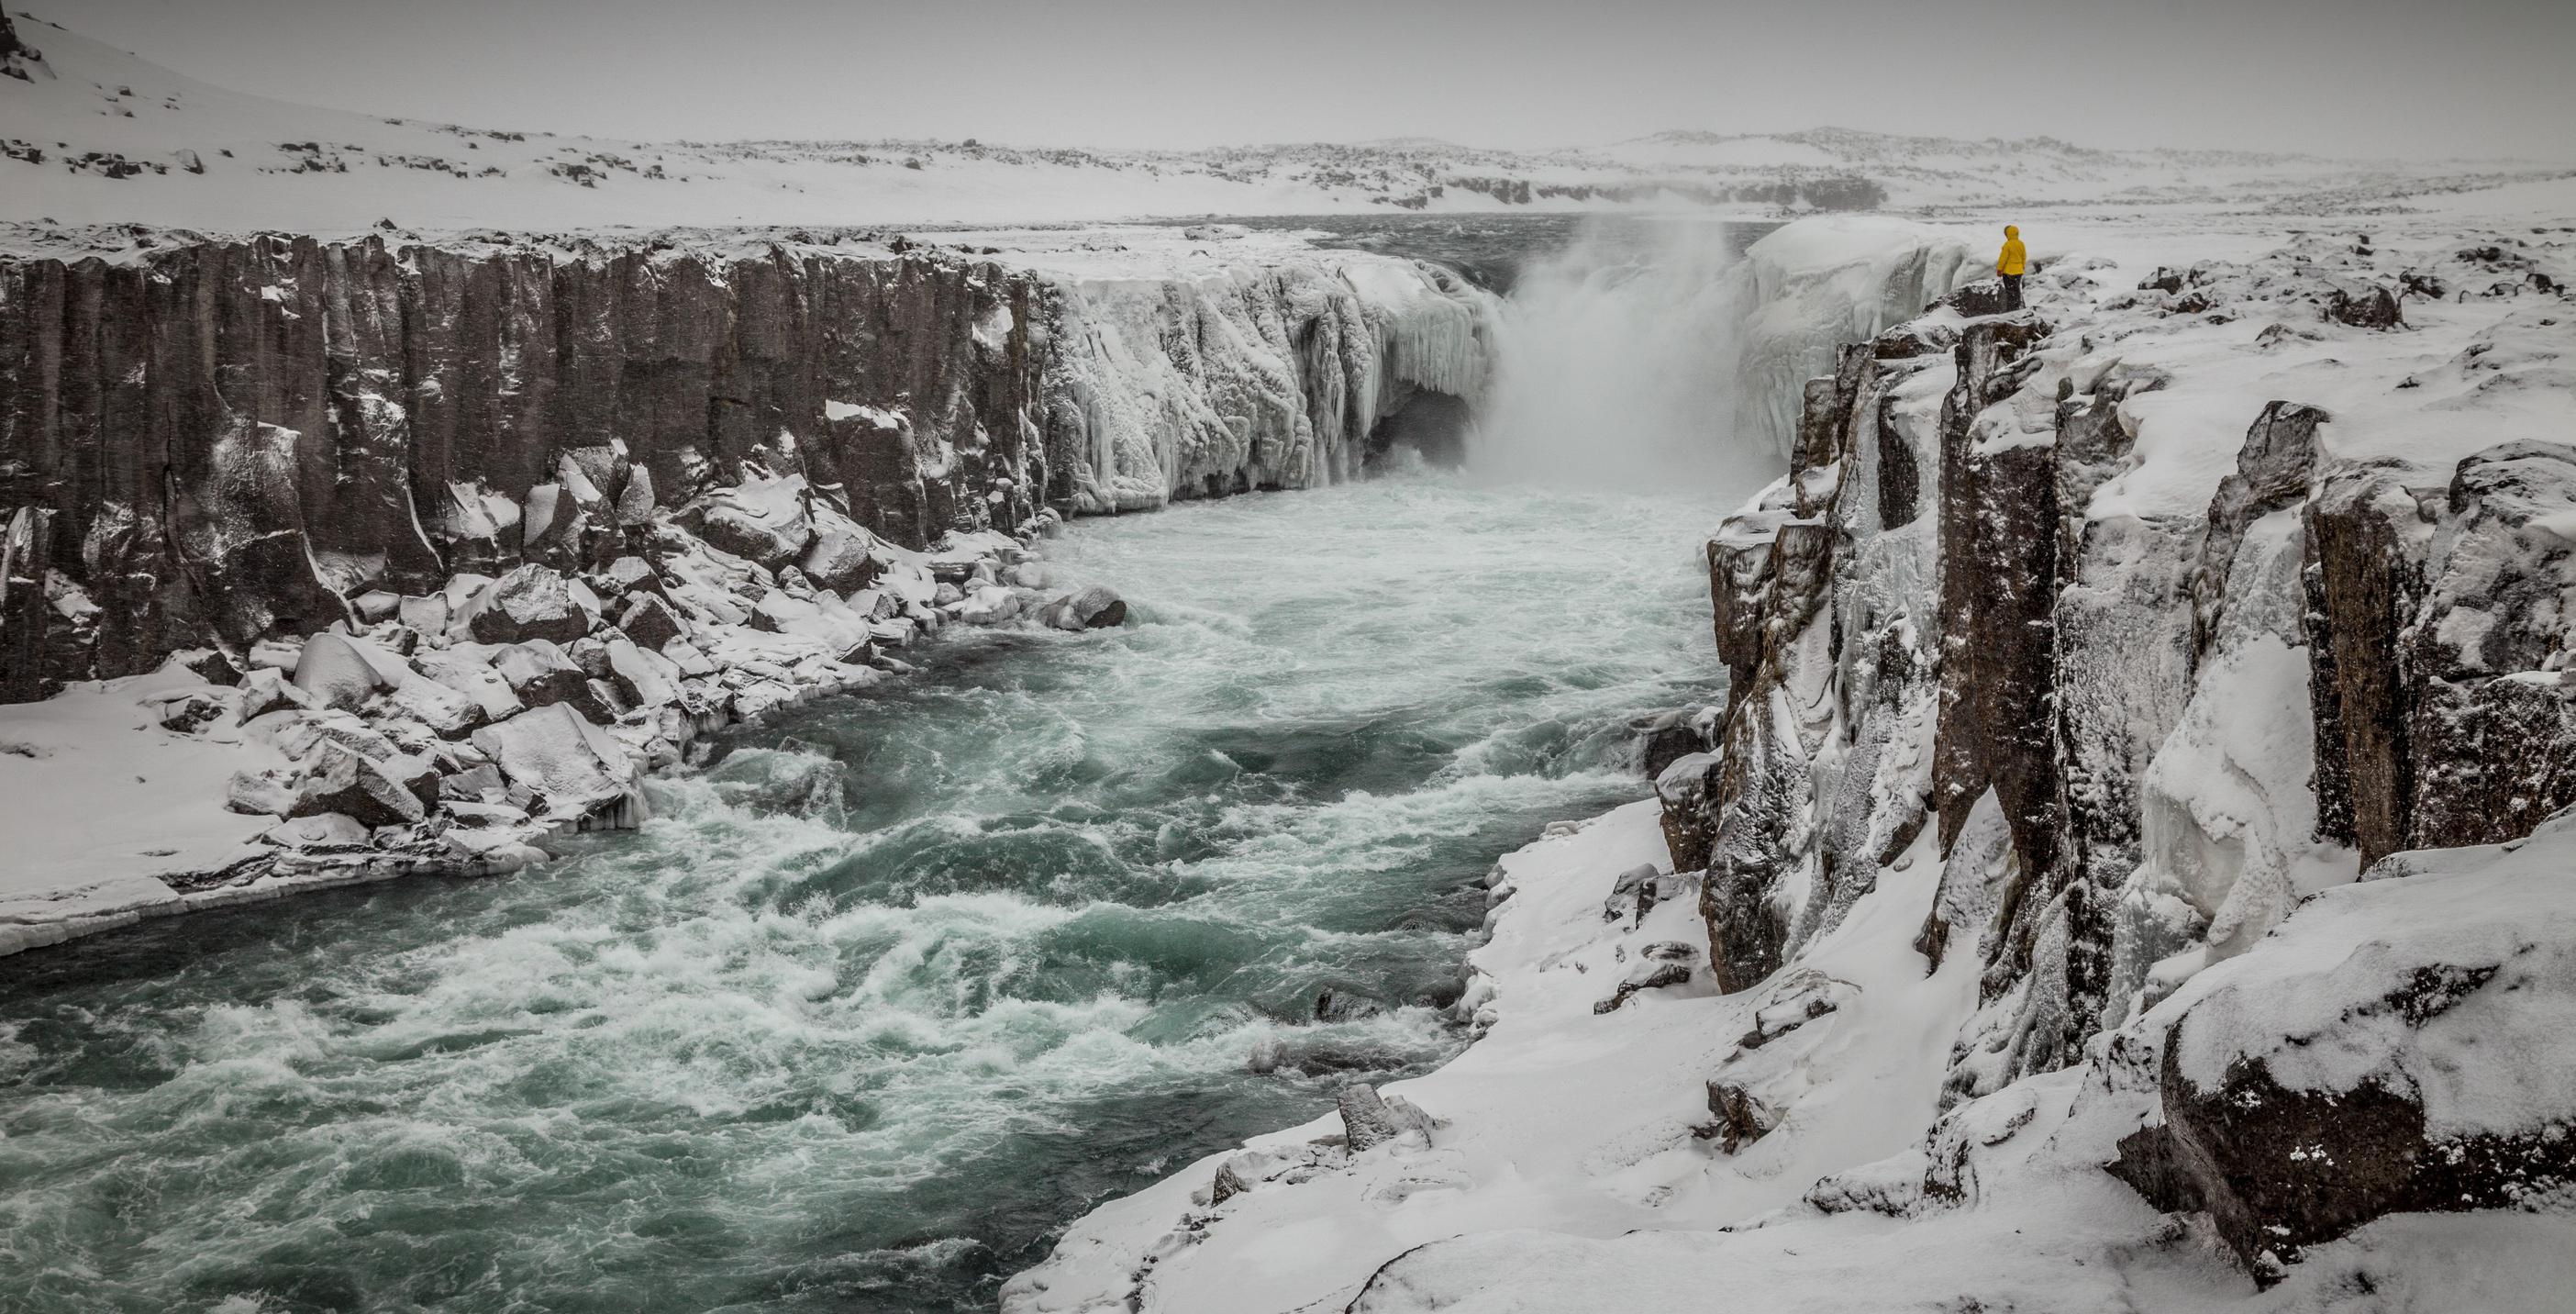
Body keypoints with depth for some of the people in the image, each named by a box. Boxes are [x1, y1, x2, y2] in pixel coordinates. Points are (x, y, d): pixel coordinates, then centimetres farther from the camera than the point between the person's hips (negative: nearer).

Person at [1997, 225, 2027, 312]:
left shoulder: (2008, 245, -18)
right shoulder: (2021, 244, 1)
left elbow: (2003, 258, -15)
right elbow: (2024, 256, 11)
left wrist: (1999, 269, -6)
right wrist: (2023, 266, 25)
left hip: (2008, 271, -6)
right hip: (2018, 271, 6)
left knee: (2009, 290, -1)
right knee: (2017, 289, 15)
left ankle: (2010, 308, -2)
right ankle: (2017, 307, 20)